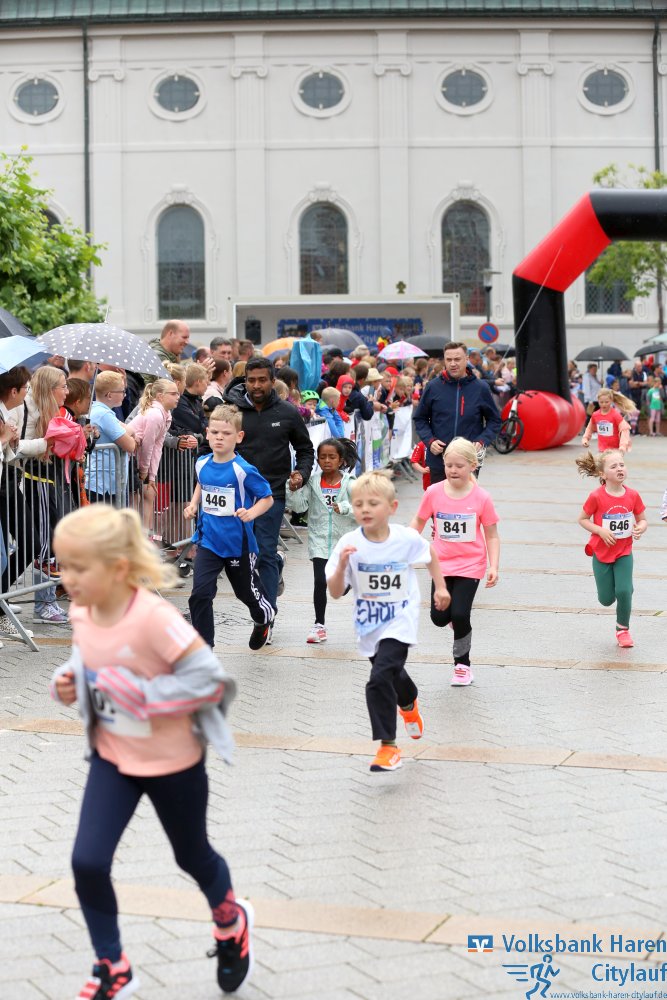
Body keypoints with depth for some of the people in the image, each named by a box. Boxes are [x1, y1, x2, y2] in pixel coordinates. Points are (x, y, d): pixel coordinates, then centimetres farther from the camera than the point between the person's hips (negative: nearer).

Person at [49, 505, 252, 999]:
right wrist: (69, 681, -9)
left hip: (172, 762, -5)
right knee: (87, 862, -5)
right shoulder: (82, 614, -10)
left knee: (191, 856, 18)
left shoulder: (154, 618, -32)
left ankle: (231, 922, 51)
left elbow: (210, 678, -29)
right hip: (112, 756, 5)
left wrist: (145, 695, -33)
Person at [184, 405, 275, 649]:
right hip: (208, 541, 3)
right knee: (200, 594, -11)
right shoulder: (202, 464, -3)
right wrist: (194, 505, 5)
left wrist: (251, 512, -29)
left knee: (247, 591, 19)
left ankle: (264, 619, 52)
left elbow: (267, 498, -11)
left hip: (238, 544, -3)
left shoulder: (244, 471, -20)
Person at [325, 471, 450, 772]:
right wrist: (342, 565, -31)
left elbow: (430, 553, 9)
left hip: (399, 622, -3)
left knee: (379, 680, -19)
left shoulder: (406, 539, -15)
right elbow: (335, 593, -14)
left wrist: (440, 587, 13)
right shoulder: (349, 544, -16)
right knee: (392, 674, 24)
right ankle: (409, 704, 56)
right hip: (369, 624, 3)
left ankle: (388, 745, -8)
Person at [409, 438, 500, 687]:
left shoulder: (481, 498, -11)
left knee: (460, 615, -11)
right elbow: (418, 522, 8)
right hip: (442, 564, 2)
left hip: (470, 565, -2)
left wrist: (493, 566, -11)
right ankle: (456, 618, 34)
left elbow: (491, 536, -3)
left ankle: (463, 665, 12)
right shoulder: (434, 493, -6)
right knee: (439, 617, -5)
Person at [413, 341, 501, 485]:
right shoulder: (432, 387, 1)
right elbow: (420, 419, 10)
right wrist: (429, 440, -7)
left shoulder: (481, 388, 0)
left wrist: (482, 441, -8)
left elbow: (494, 421, 8)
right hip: (438, 461, 1)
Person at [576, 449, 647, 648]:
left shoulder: (632, 495, -8)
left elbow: (642, 520, 4)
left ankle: (623, 629, 11)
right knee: (606, 600, 3)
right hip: (601, 553, -1)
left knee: (624, 591, -12)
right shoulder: (597, 497, -17)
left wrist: (640, 528, -19)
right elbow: (582, 519, -7)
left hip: (624, 552, 1)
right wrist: (601, 531, -21)